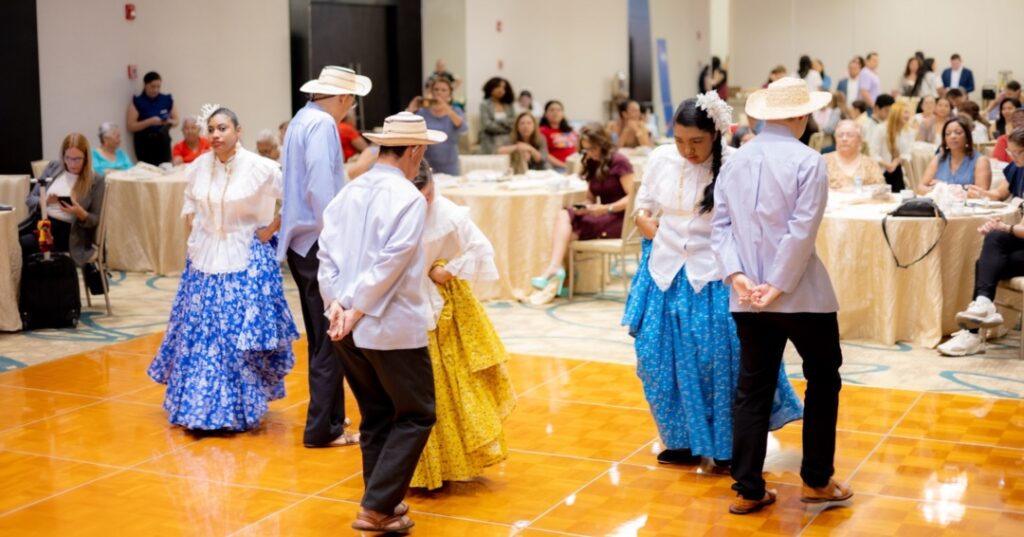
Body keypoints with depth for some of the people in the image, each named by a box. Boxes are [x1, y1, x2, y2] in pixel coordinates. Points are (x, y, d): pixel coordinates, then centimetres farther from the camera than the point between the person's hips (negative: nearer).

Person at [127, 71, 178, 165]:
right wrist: (150, 121, -18)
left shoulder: (167, 100, 8)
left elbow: (176, 121, 14)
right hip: (145, 142, -2)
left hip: (163, 140, 2)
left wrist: (169, 121, -9)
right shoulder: (137, 102, -1)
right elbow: (131, 127, -6)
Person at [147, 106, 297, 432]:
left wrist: (271, 230, -7)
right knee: (200, 335, 7)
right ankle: (198, 407, 21)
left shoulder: (260, 168, -12)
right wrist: (192, 230, 9)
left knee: (241, 335, -2)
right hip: (205, 260, 4)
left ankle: (241, 408, 11)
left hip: (245, 263, -4)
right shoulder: (198, 167, 2)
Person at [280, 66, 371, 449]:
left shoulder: (302, 120, 15)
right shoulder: (322, 124, -15)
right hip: (317, 244, -10)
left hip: (301, 243, 10)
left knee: (322, 337, 18)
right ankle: (323, 429, 1)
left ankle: (328, 416, 28)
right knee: (331, 339, -4)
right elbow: (321, 188, -24)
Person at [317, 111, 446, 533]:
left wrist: (337, 304, -4)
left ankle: (384, 502, 25)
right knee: (415, 416, 6)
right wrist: (356, 311, -15)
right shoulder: (409, 198, -12)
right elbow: (389, 264, -19)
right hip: (392, 327, -7)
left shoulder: (348, 192, 8)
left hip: (349, 328, 7)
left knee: (376, 416, 18)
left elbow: (326, 252, 2)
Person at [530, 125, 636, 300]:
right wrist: (584, 208, -8)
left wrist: (606, 208, -23)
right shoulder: (592, 164, 15)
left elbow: (632, 197, -12)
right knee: (563, 216, -20)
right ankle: (554, 270, -33)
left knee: (568, 232, -23)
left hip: (618, 218, -7)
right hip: (600, 217, 7)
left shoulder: (619, 162, -7)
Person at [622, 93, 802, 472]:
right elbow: (642, 207, 16)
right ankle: (683, 441, 25)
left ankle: (726, 446, 19)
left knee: (719, 362, 0)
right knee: (661, 359, 8)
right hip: (667, 274, 5)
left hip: (714, 278, -4)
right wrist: (646, 223, -1)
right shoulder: (661, 159, 1)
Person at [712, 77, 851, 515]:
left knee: (753, 388, 10)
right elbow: (802, 232, -17)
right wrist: (778, 286, -13)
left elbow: (720, 225, 2)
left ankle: (747, 490, 12)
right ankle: (816, 481, 19)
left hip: (746, 298, 5)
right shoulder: (808, 161, -10)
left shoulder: (734, 161, 8)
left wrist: (738, 277, -5)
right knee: (823, 378, 14)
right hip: (800, 293, -5)